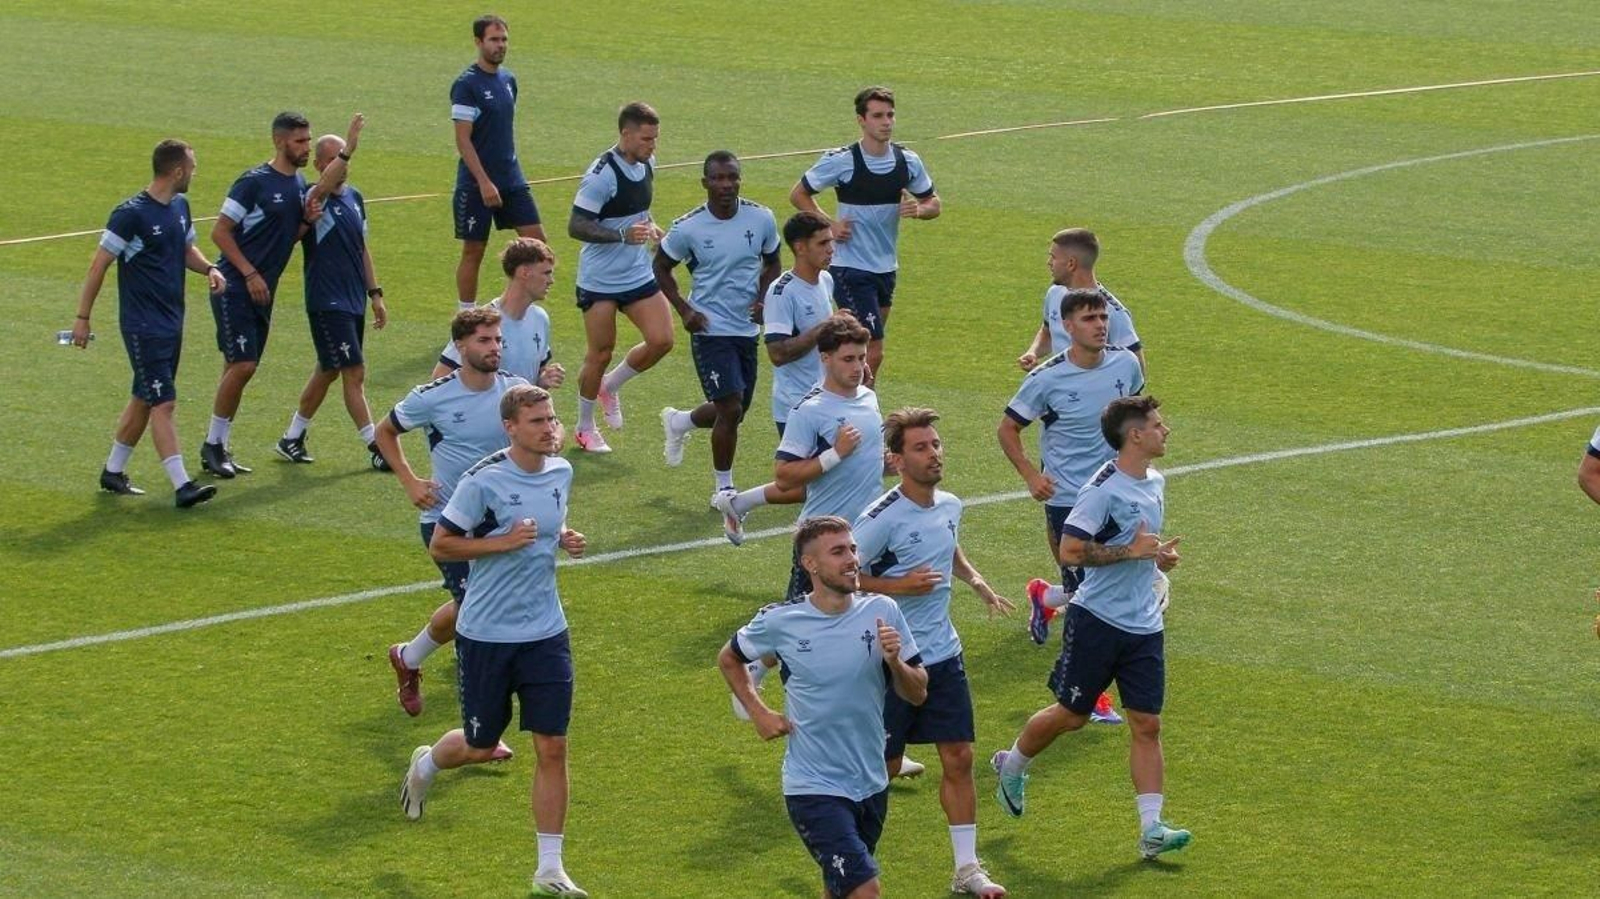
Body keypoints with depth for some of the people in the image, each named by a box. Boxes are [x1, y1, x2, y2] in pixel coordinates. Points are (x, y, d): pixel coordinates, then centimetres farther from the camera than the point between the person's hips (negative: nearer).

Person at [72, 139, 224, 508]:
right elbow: (99, 264, -12)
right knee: (163, 402, -11)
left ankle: (113, 471, 28)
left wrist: (209, 269, 2)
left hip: (172, 322, 9)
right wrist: (82, 317, -9)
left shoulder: (179, 206, 8)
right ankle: (182, 485, -14)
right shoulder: (132, 213, -16)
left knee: (145, 400, 16)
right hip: (143, 326, -9)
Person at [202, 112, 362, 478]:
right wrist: (250, 275, -16)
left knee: (239, 369, 10)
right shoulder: (254, 182, -13)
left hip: (263, 293, 8)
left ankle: (220, 447, 16)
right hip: (235, 289, -8)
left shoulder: (300, 184, 11)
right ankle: (212, 445, -2)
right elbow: (220, 232, -12)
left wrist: (308, 219, -6)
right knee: (242, 366, -13)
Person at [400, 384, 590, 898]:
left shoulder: (561, 473, 3)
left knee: (552, 748, -2)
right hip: (487, 635, -4)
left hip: (546, 633, 4)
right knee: (480, 747, 10)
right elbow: (440, 546, -11)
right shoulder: (483, 481, -16)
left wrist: (565, 540, 0)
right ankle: (426, 765, 46)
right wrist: (504, 542, -23)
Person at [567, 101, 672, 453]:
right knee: (600, 354, 2)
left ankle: (610, 386, 22)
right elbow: (576, 226, -22)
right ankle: (585, 428, 21)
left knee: (661, 341, -4)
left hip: (639, 276, 7)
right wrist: (623, 235, -31)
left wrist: (650, 228, 3)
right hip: (599, 281, -7)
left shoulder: (647, 164, 4)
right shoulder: (603, 174, -21)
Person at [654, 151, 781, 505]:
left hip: (747, 327, 5)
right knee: (730, 409, -13)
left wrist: (764, 298, -7)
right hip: (711, 329, -5)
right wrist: (683, 309, -7)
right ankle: (724, 487, 6)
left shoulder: (761, 219, -4)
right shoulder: (688, 228, -12)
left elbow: (772, 263, 12)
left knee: (734, 410, 14)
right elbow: (661, 267, 4)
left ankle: (678, 422, 45)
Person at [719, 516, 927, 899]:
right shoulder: (779, 621, -10)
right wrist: (758, 713, 0)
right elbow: (728, 658, 11)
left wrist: (894, 662, -20)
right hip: (813, 788, -4)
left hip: (871, 782, 4)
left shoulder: (881, 612, -5)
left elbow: (917, 694, 0)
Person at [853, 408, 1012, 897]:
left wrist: (976, 580, 9)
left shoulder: (950, 506, 4)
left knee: (958, 759, 4)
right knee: (884, 766, 3)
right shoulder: (881, 519, -18)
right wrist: (900, 586, -23)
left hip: (944, 655, 6)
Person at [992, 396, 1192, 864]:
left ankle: (1151, 829, -3)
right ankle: (1011, 766, 35)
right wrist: (1130, 551, -24)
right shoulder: (1103, 488, -18)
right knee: (1071, 713, 7)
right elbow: (1069, 549, -22)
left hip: (1144, 626, 7)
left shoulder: (1155, 482, 10)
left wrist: (1160, 555, 8)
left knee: (1147, 725, -1)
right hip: (1098, 619, -7)